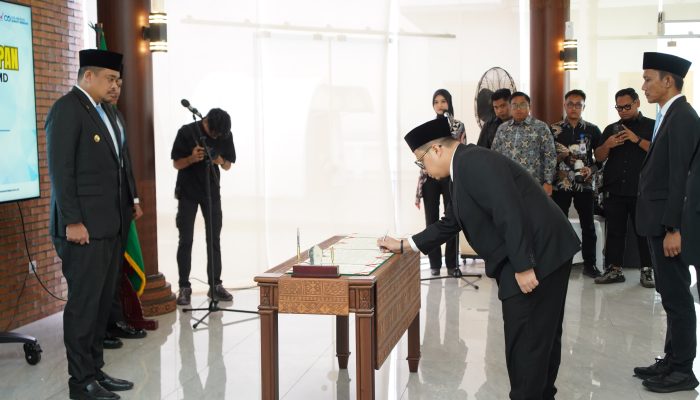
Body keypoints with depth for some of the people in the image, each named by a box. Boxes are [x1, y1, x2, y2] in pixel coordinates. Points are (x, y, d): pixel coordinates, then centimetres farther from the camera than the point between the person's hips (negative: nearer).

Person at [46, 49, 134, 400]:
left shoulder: (102, 112, 18)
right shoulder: (67, 109, -9)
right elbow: (60, 169, -15)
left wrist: (126, 208, 12)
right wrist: (72, 222, -19)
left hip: (110, 226, 9)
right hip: (84, 227, -9)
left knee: (102, 302, 13)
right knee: (83, 304, -2)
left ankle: (95, 371, 23)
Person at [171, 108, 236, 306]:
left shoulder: (225, 135, -5)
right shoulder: (186, 132, -13)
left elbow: (228, 165, 3)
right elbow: (177, 163, -8)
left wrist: (220, 160, -21)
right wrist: (192, 158, -28)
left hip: (212, 191, 3)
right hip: (187, 193, -2)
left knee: (214, 239, 3)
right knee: (186, 240, -1)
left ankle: (215, 285, 9)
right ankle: (184, 287, 5)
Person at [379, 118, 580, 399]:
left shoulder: (474, 162, -16)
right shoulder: (463, 171, 17)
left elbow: (510, 213, -24)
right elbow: (449, 224, 26)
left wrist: (523, 267, -24)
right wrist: (404, 246, 29)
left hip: (538, 254, -11)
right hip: (538, 256, 11)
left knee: (526, 340, -2)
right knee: (542, 335, 20)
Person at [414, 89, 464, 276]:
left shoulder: (458, 126, 2)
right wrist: (418, 190, 4)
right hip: (430, 178, 2)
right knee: (432, 221, 3)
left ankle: (452, 262, 12)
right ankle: (435, 263, 12)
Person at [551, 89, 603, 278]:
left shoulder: (592, 130, 4)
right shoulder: (554, 129, 4)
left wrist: (592, 169, -12)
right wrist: (561, 156, -14)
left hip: (584, 184, 0)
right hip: (560, 184, 0)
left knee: (588, 225, 4)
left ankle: (589, 264, 13)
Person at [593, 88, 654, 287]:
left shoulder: (651, 126, 4)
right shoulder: (611, 129, 15)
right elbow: (599, 157, 12)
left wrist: (637, 140, -18)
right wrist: (608, 145, -8)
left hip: (641, 190, -3)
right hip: (614, 190, 4)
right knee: (614, 231, 5)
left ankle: (646, 270, 8)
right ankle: (614, 269, 11)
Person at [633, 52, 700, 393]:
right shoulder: (669, 116, 14)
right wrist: (663, 226, 13)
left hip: (669, 223, -10)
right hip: (659, 221, 10)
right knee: (671, 295, 15)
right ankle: (672, 360, 25)